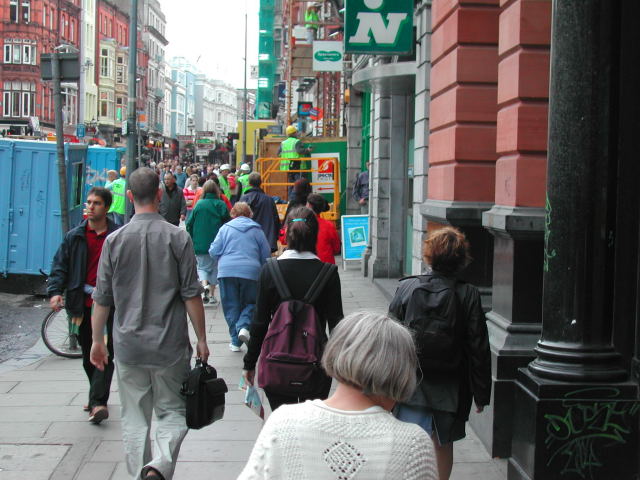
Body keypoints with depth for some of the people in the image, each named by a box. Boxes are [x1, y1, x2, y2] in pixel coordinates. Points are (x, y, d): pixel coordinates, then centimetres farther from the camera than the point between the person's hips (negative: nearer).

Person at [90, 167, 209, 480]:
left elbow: (102, 298, 3)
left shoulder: (115, 240, -1)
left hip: (128, 345, 2)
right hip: (170, 345, -1)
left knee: (134, 419, 12)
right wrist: (201, 339, 4)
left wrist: (97, 340, 15)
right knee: (173, 412, 9)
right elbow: (192, 295, -5)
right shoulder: (177, 238, -6)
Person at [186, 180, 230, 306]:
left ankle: (205, 285, -15)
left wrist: (191, 241, 9)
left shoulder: (198, 205, -2)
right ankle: (211, 294, 14)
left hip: (200, 243, 0)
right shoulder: (221, 205, -4)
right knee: (215, 267, 14)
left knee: (203, 267, 13)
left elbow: (189, 224, -1)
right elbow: (227, 222, -3)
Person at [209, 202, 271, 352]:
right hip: (251, 272, 0)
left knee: (231, 306, 9)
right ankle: (243, 326, -12)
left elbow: (214, 251, 3)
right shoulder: (257, 229, 10)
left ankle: (235, 341, 8)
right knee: (250, 303, 15)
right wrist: (259, 267, 28)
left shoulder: (225, 228, 7)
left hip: (227, 271, 0)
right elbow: (266, 255, 9)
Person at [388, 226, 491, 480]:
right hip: (450, 385, 1)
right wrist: (481, 393, 4)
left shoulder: (406, 287, -7)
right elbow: (479, 348, -6)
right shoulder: (468, 294, -9)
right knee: (443, 444, 18)